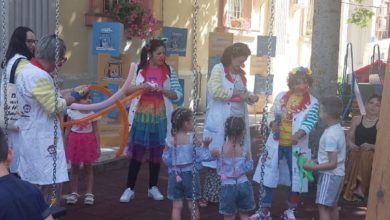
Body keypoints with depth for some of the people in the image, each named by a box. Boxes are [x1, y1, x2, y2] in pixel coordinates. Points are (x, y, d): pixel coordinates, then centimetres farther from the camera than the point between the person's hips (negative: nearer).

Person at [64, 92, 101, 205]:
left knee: (88, 168, 8)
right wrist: (65, 146, 3)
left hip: (88, 142, 0)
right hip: (74, 141, 1)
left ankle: (89, 193, 14)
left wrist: (98, 147, -4)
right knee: (74, 169, 10)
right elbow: (68, 130, 2)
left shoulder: (92, 114, -4)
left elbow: (96, 132, -1)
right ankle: (74, 193, 20)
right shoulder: (72, 113, -4)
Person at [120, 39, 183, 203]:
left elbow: (179, 96, -3)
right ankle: (129, 188, 9)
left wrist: (163, 90, -19)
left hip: (160, 117, 1)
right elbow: (126, 90, 2)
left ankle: (153, 187, 23)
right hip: (141, 116, -1)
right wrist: (140, 86, -15)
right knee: (136, 151, 2)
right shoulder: (138, 69, 0)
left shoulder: (169, 71, 0)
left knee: (156, 152, 9)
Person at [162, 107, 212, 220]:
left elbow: (166, 159, -2)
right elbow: (202, 156, -13)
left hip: (175, 175, 2)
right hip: (190, 174, -2)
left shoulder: (171, 141, -6)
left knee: (177, 206, 8)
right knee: (193, 205, 11)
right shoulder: (193, 139, -12)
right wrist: (205, 146, -2)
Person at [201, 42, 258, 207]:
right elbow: (216, 91, -18)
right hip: (221, 124, -7)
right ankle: (210, 195, 7)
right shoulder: (218, 69, -5)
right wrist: (236, 94, -14)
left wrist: (249, 97, 4)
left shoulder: (240, 73, 17)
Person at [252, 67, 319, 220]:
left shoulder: (312, 102, -5)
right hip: (276, 143, 2)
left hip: (296, 146, -2)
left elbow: (310, 122, -16)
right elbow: (272, 113, 11)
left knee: (296, 177, 7)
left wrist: (298, 135, -32)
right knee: (268, 174, 5)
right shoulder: (281, 96, 4)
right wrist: (273, 125, -10)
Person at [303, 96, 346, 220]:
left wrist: (311, 167, -21)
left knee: (323, 206, -8)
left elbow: (332, 164, -26)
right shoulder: (338, 129, 5)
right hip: (336, 174, 10)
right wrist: (318, 161, 11)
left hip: (329, 175, -10)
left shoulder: (330, 135, -24)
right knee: (332, 205, 20)